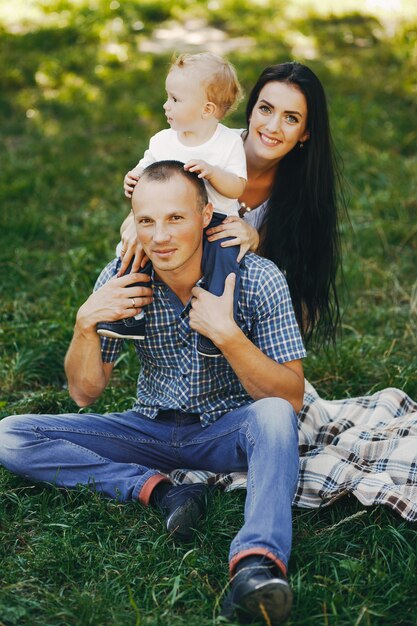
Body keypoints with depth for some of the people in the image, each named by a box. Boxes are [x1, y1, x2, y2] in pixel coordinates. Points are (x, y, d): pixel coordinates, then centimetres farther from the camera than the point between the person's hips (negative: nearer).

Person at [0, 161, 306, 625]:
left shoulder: (256, 278, -18)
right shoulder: (121, 280, -10)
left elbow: (291, 399, -19)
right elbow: (85, 393, -2)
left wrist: (227, 334, -33)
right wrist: (86, 323, -21)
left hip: (227, 430, -3)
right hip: (151, 429, 3)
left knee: (273, 415, -37)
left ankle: (258, 561, -52)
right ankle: (160, 490, -24)